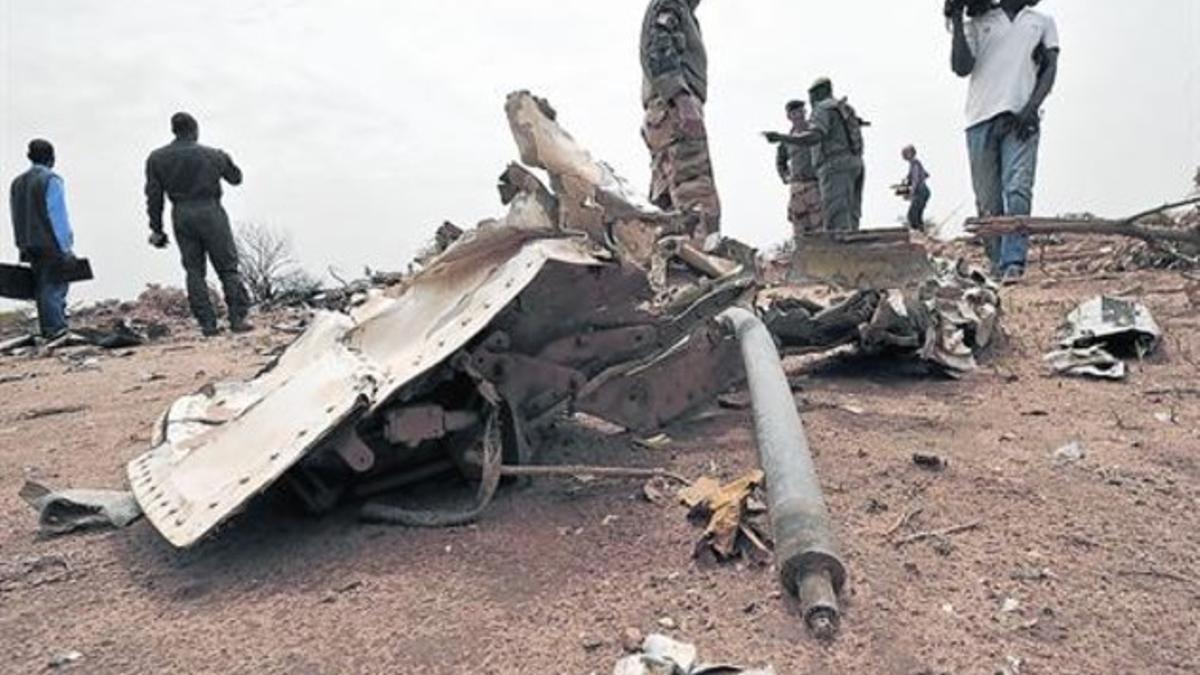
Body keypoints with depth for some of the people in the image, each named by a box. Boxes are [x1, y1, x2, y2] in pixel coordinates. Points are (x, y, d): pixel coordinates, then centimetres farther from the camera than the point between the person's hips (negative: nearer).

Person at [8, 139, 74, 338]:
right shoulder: (51, 180, -10)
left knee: (41, 288, 12)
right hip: (52, 245, -7)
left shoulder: (17, 183, 12)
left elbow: (16, 218, 14)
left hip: (30, 245, 7)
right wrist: (66, 247, -13)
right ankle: (56, 328, -5)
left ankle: (48, 329, 15)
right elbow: (58, 216, -14)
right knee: (55, 286, -3)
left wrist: (22, 245, 18)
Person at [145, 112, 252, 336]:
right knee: (228, 267, 3)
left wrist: (156, 229, 8)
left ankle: (207, 324, 4)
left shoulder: (156, 159, 4)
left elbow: (154, 197, 3)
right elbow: (236, 178, 12)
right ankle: (237, 319, -1)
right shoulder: (212, 155, -3)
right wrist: (225, 160, 31)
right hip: (210, 213, -3)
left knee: (194, 271, 6)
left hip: (181, 217, 3)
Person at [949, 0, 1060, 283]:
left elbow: (1050, 69, 10)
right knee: (988, 200, -2)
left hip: (1021, 119, -1)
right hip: (981, 118, 1)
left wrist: (1031, 107, -8)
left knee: (1017, 189, -17)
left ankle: (1013, 263, -25)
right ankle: (998, 266, 3)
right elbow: (961, 67, 4)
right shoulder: (977, 24, 20)